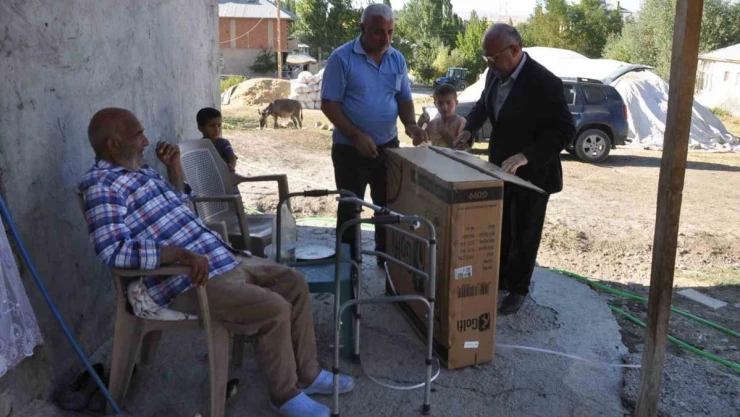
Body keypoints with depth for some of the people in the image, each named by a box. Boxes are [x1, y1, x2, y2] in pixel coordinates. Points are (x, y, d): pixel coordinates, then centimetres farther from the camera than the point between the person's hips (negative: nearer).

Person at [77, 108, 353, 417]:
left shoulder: (138, 170, 15)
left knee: (294, 283, 7)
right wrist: (183, 254, -33)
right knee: (274, 309, -22)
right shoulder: (101, 186, -14)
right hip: (188, 281, -10)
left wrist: (174, 166, 13)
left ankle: (307, 375, 19)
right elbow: (114, 250, -28)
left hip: (221, 257, 10)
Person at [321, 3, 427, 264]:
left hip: (388, 146, 5)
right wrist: (356, 135, -21)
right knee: (350, 208, 7)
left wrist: (410, 124, -11)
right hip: (350, 149, -4)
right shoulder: (342, 58, -11)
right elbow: (329, 104, -13)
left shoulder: (397, 59, 3)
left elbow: (404, 99, 10)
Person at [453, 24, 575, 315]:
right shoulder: (495, 73, -2)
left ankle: (518, 290, 26)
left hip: (532, 173, -7)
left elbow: (565, 130, -24)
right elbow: (483, 104, 16)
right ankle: (499, 279, 38)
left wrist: (526, 156, -34)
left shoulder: (544, 83, -24)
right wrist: (469, 128, -3)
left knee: (524, 235, 9)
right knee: (499, 230, 19)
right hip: (500, 166, 7)